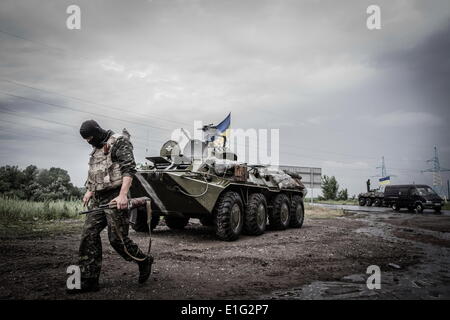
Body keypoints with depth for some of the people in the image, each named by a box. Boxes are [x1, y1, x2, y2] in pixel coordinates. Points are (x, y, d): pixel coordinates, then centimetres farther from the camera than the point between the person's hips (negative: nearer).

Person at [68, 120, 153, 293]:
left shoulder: (119, 142, -7)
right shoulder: (96, 149, 20)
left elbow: (129, 169, -18)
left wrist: (122, 195, -27)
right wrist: (89, 191, 18)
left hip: (115, 197, -8)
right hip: (98, 199, 8)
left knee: (117, 238, -6)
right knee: (89, 235, 1)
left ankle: (144, 261, 18)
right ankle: (89, 280, 8)